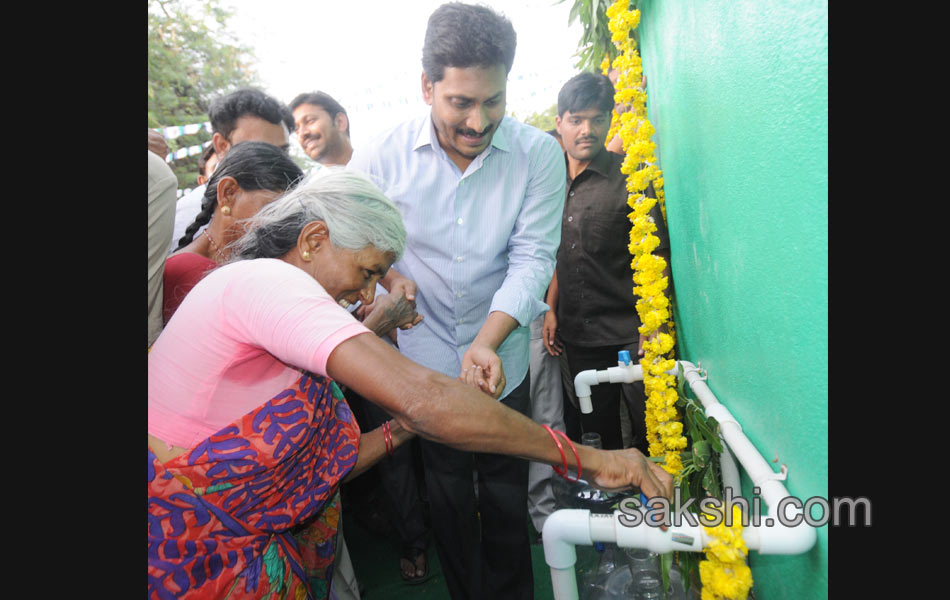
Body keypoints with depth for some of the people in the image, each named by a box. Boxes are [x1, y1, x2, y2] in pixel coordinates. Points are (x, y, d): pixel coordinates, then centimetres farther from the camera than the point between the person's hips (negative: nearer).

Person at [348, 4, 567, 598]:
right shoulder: (382, 156, -10)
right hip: (422, 360, 1)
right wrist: (388, 273, -15)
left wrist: (485, 343, -28)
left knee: (506, 489, 17)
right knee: (447, 488, 19)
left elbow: (533, 257, -16)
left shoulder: (539, 153, -12)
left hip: (503, 359, 0)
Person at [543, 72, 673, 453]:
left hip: (630, 334, -4)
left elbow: (656, 254, -7)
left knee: (650, 431, 4)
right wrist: (551, 309, 10)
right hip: (578, 335, 4)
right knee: (598, 430, 15)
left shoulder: (630, 176, -6)